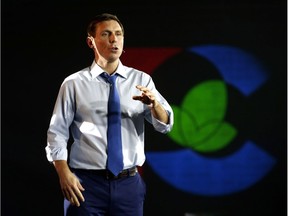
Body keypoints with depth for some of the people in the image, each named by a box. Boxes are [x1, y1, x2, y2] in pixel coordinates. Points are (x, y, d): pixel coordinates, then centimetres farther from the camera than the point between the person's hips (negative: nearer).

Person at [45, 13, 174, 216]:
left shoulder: (141, 80, 5)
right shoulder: (74, 84, 0)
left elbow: (164, 125, -4)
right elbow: (57, 132, 0)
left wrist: (153, 103, -25)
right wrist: (64, 174, -13)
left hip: (129, 183, 2)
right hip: (86, 183, -2)